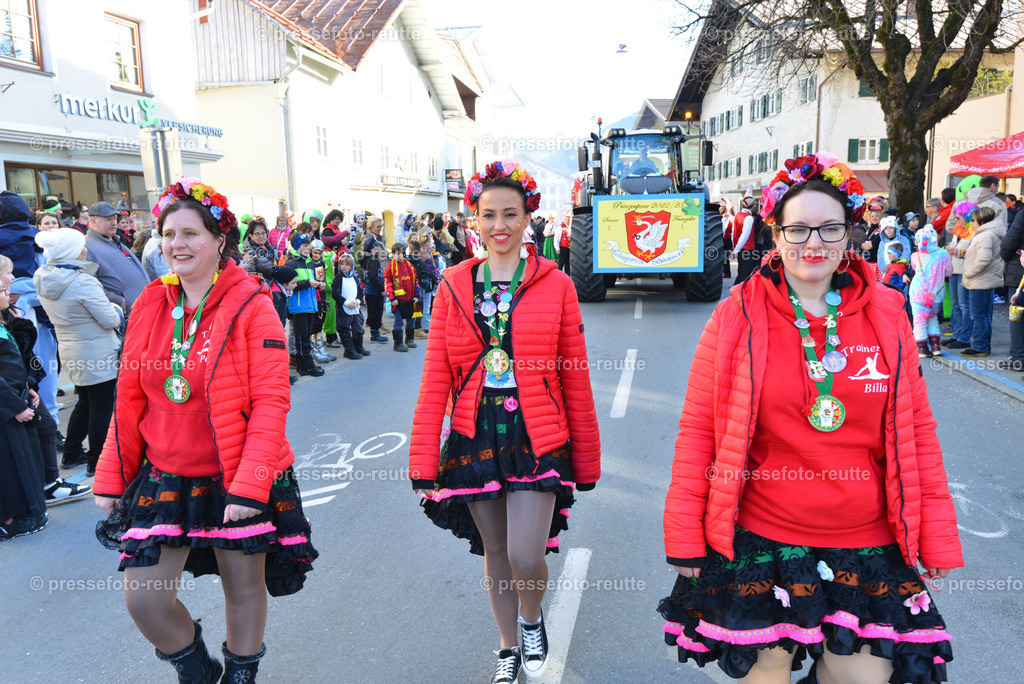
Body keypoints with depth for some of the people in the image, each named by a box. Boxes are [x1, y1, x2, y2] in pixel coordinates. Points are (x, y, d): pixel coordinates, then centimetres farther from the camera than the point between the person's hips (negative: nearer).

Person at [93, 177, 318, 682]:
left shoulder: (251, 305, -12)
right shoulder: (149, 305, 3)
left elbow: (271, 403, -16)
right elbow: (130, 400, 9)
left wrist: (249, 485, -22)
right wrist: (111, 478, 8)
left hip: (238, 478, -4)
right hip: (164, 480, 4)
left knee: (244, 589, 13)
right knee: (142, 597, 4)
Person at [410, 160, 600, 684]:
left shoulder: (556, 286, -3)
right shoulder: (454, 286, 1)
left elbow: (576, 383, 1)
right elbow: (435, 380, 1)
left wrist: (586, 461, 4)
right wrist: (423, 463, -3)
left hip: (537, 440, -2)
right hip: (475, 438, 2)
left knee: (526, 557, -7)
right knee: (494, 552, 15)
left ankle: (533, 620, 29)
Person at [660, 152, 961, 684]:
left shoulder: (886, 315, 2)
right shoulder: (737, 316, -5)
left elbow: (916, 428, 7)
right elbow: (698, 428, -4)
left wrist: (937, 535, 6)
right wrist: (685, 535, -5)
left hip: (867, 548, 2)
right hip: (759, 543, -2)